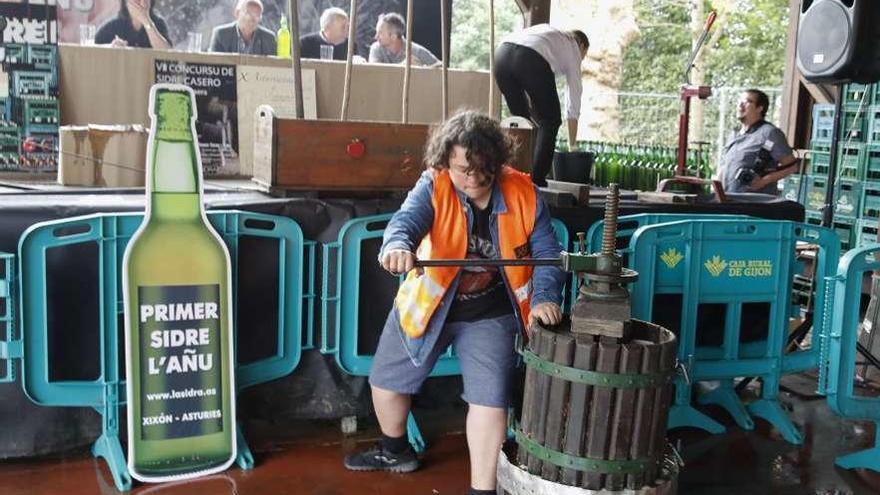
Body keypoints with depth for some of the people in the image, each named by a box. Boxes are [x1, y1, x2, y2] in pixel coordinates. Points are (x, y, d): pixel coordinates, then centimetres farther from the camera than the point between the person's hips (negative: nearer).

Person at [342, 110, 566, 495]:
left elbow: (547, 252, -9)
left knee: (490, 399, -10)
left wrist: (544, 297, -27)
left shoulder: (523, 194, -13)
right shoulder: (434, 186, -16)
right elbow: (407, 218, -34)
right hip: (428, 304, 2)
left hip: (488, 315, -1)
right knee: (385, 380, 15)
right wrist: (397, 245, -58)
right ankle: (395, 450, 44)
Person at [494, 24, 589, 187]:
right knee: (550, 121, 12)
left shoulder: (549, 32, 41)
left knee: (520, 118, 23)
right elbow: (574, 99, 28)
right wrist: (571, 146, 35)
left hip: (502, 53, 6)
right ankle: (536, 180, 5)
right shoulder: (573, 48, 27)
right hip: (531, 59, -5)